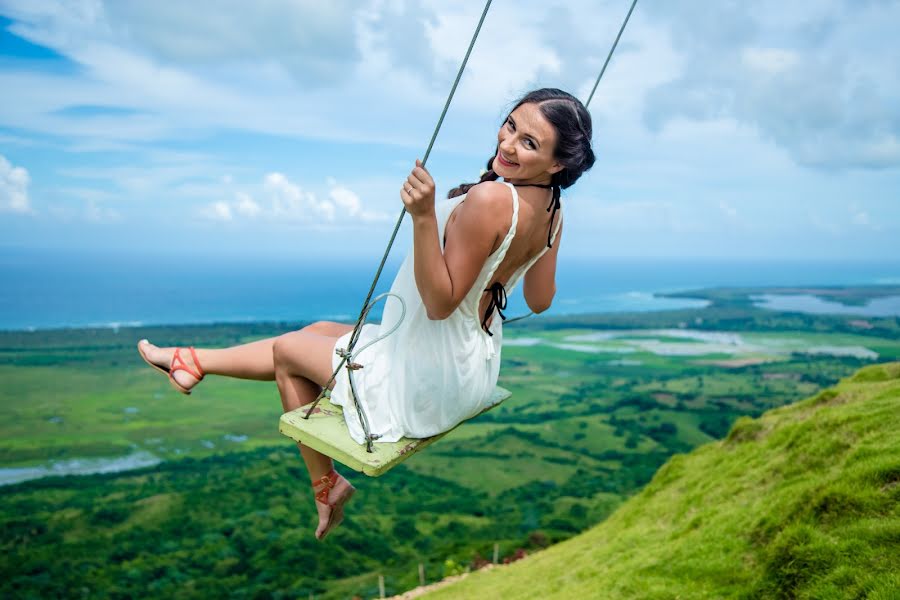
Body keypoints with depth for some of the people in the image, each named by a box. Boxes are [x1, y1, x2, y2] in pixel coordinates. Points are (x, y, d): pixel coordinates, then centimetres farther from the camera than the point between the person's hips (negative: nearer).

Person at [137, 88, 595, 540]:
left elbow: (440, 303, -29)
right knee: (319, 331, 22)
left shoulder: (490, 199, -30)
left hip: (427, 386, -9)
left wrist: (425, 216, -38)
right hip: (472, 374, 9)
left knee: (288, 350, 13)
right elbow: (540, 300, 7)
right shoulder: (553, 209, -3)